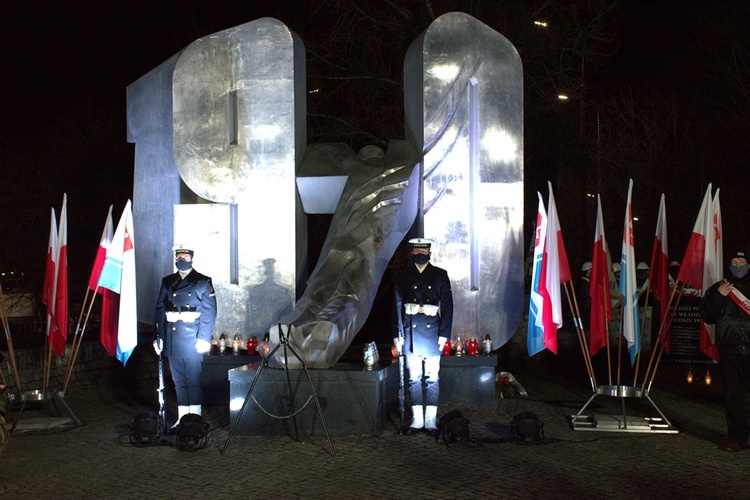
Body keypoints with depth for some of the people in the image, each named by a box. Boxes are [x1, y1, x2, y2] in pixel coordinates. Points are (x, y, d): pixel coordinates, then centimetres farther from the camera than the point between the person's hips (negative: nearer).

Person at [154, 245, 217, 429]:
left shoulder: (203, 282, 1)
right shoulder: (167, 282, 14)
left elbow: (209, 312, -4)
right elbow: (160, 310, 14)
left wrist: (203, 339, -12)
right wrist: (159, 337, 6)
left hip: (193, 338, -4)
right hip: (173, 340, 4)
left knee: (194, 380, -4)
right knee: (179, 381, 9)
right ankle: (182, 419, 15)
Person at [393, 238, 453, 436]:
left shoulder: (440, 275, 6)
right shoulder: (404, 277, 8)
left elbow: (447, 305, 4)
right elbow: (398, 306, 7)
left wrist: (444, 334, -3)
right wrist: (398, 335, 0)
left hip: (432, 332, -1)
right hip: (411, 332, 1)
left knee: (432, 378, 1)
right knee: (414, 378, 4)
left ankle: (431, 420, 7)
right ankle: (417, 419, 10)